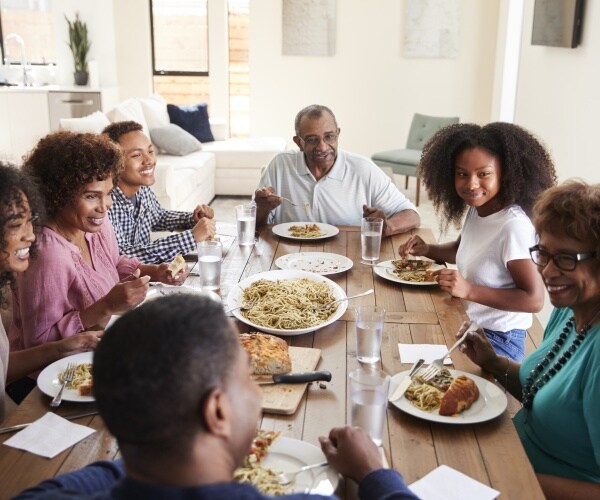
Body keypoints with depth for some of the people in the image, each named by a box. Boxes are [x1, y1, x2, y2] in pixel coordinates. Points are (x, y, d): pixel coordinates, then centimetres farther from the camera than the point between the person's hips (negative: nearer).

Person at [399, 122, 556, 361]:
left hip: (497, 341, -7)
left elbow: (534, 300, -22)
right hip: (466, 326, 7)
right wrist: (428, 250, 3)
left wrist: (468, 290, -29)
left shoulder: (514, 226, -24)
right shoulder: (475, 209, 0)